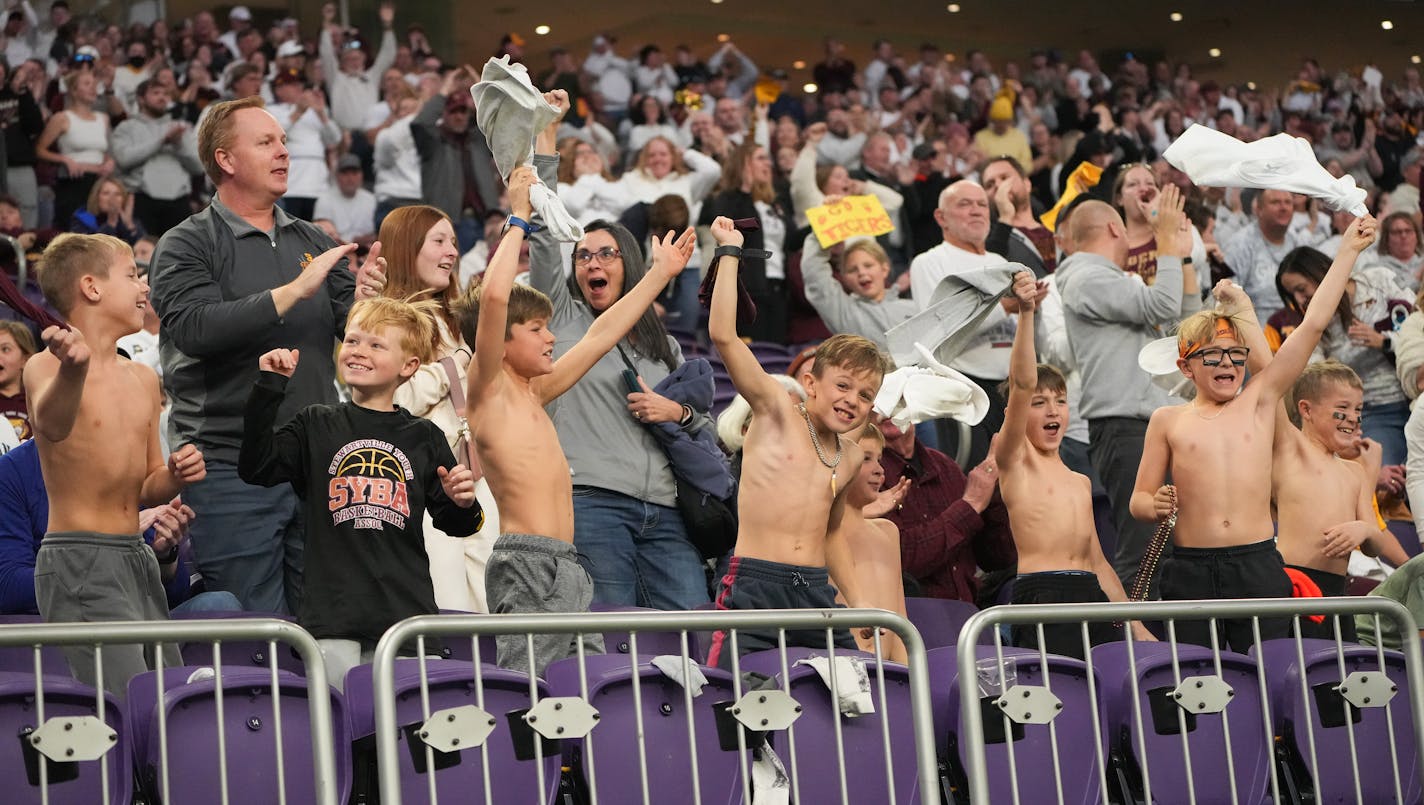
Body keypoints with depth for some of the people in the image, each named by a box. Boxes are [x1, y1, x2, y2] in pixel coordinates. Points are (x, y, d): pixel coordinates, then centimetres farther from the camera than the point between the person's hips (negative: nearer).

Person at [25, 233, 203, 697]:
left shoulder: (143, 380, 15)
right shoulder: (46, 367, -8)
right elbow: (52, 425, -32)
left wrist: (175, 476, 1)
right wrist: (72, 371, -53)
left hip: (137, 558, 8)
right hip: (79, 564, -8)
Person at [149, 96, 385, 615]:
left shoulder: (311, 241, 15)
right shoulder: (187, 246, -2)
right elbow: (196, 329, -19)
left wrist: (364, 301, -13)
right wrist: (293, 291, -19)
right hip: (230, 469, -5)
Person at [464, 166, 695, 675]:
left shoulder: (533, 394, 20)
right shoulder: (489, 391, -2)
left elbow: (601, 336, 29)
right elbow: (493, 298, -17)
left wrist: (661, 273, 35)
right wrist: (519, 220, -7)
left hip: (567, 569, 9)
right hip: (527, 563, -9)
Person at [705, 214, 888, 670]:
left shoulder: (850, 459, 16)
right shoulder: (777, 412, 0)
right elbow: (723, 335, -11)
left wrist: (857, 603, 24)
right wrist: (730, 252, -8)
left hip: (815, 591, 6)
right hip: (753, 585, -6)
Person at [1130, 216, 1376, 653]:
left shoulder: (1259, 402, 9)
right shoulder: (1168, 421, 8)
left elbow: (1313, 325, 7)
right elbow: (1139, 499, 11)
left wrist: (1349, 249, 7)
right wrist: (1155, 506, -13)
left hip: (1259, 567, 1)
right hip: (1191, 570, -1)